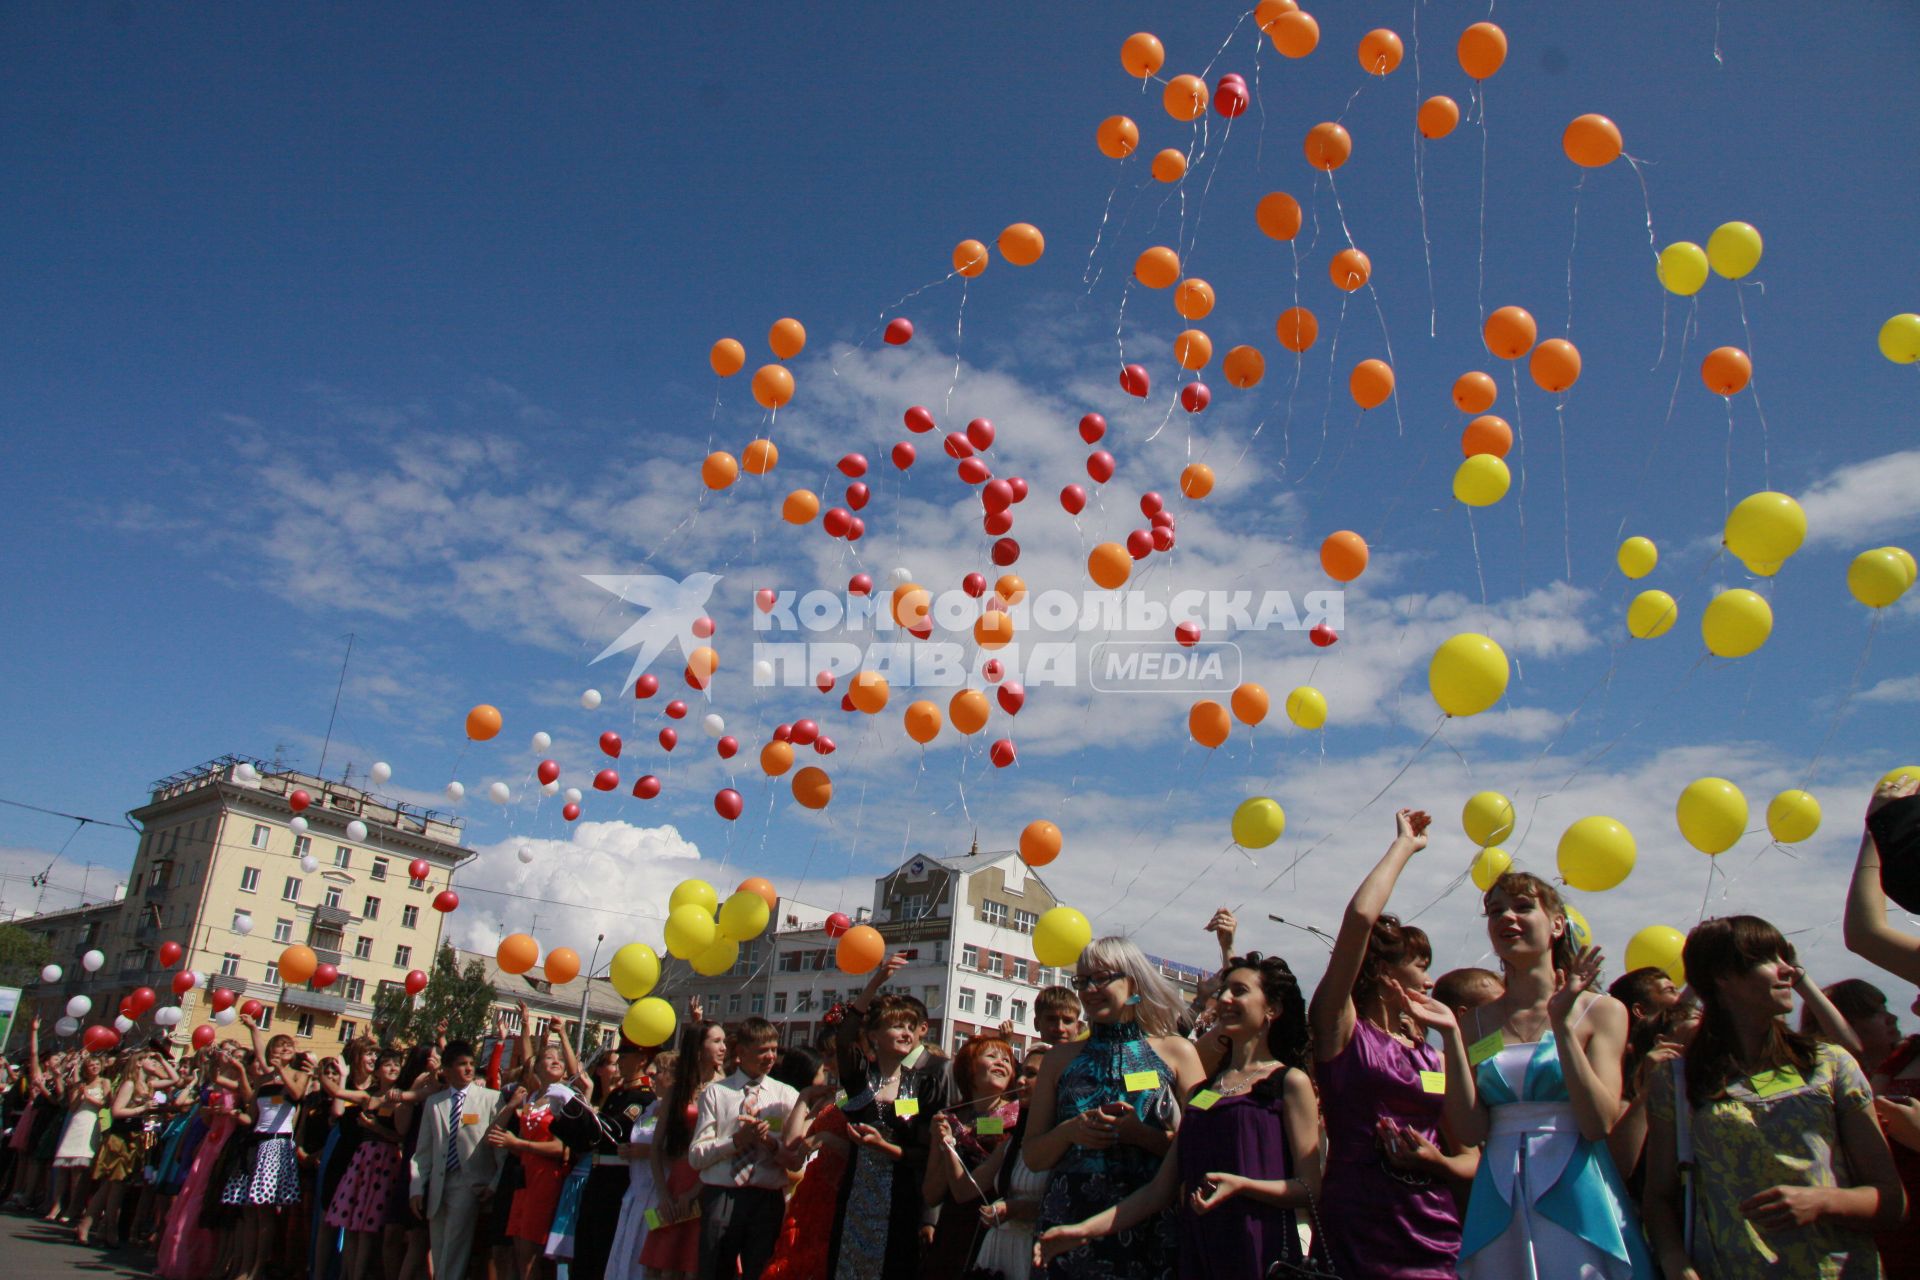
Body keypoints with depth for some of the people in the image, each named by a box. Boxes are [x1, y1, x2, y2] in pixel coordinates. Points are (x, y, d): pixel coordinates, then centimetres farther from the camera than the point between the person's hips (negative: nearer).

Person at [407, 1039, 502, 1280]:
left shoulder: (491, 1098, 0)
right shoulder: (433, 1102, 13)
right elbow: (423, 1150, 13)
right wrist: (417, 1188, 6)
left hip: (472, 1185, -5)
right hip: (438, 1186, 5)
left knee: (452, 1259, -9)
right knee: (439, 1257, 10)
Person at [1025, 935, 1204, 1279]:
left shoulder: (1176, 1051, 4)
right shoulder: (1061, 1059, 10)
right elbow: (1033, 1157, 9)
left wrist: (1141, 1135, -18)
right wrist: (1069, 1132, -10)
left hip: (1151, 1228, -2)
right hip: (1070, 1226, 2)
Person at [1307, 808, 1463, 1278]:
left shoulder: (1432, 1055, 13)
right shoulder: (1339, 1028, -3)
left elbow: (1470, 1158, 14)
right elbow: (1360, 916, -15)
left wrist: (1435, 1160, -8)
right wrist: (1404, 845, -3)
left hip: (1438, 1240, 5)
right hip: (1359, 1239, -5)